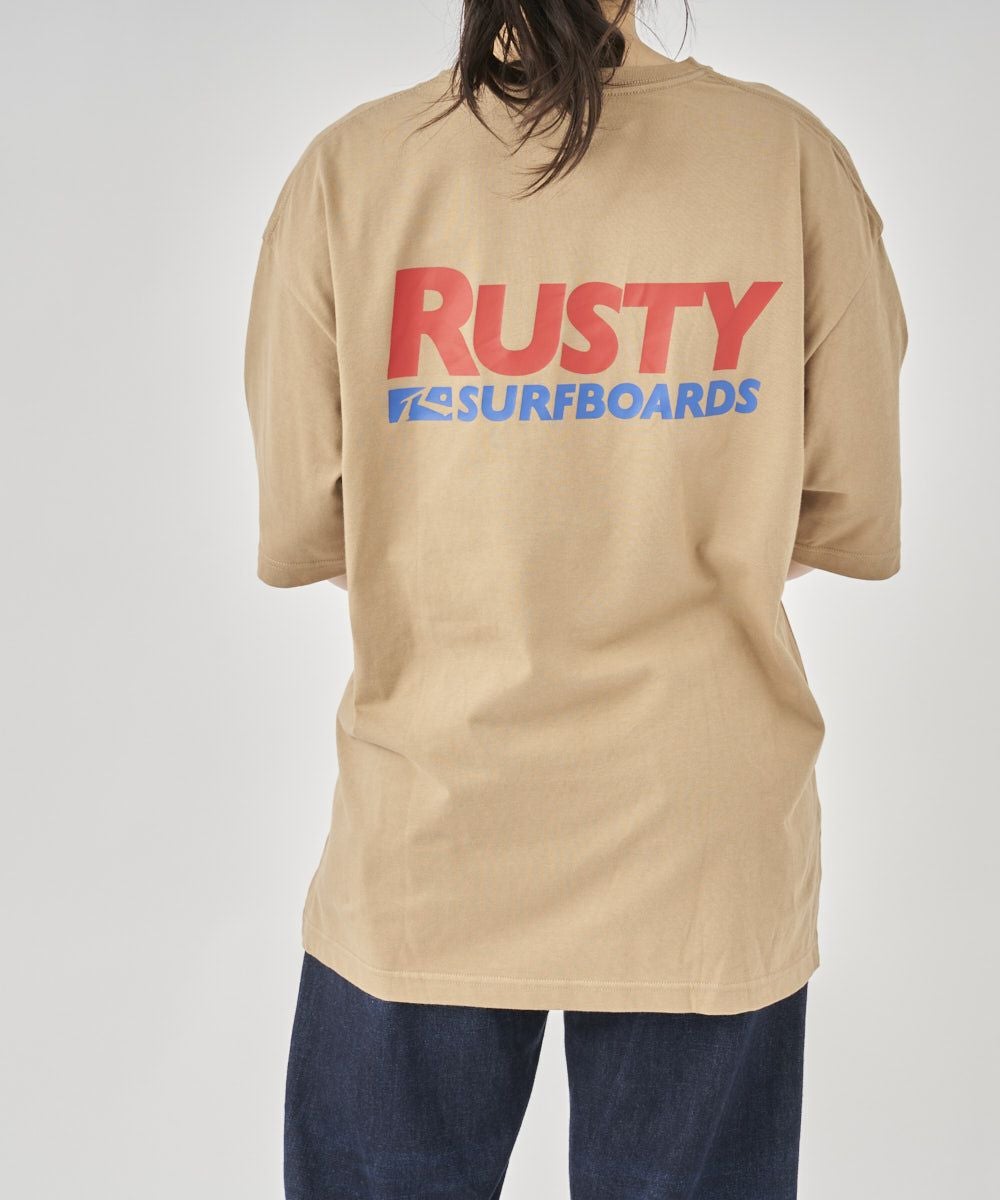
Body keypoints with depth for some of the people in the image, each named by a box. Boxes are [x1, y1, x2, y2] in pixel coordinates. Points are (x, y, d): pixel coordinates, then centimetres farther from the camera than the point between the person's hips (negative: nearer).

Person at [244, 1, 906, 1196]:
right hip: (702, 862, 1)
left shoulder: (350, 167, -6)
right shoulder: (791, 154, -4)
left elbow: (294, 534, -3)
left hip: (427, 842, 0)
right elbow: (860, 523, 0)